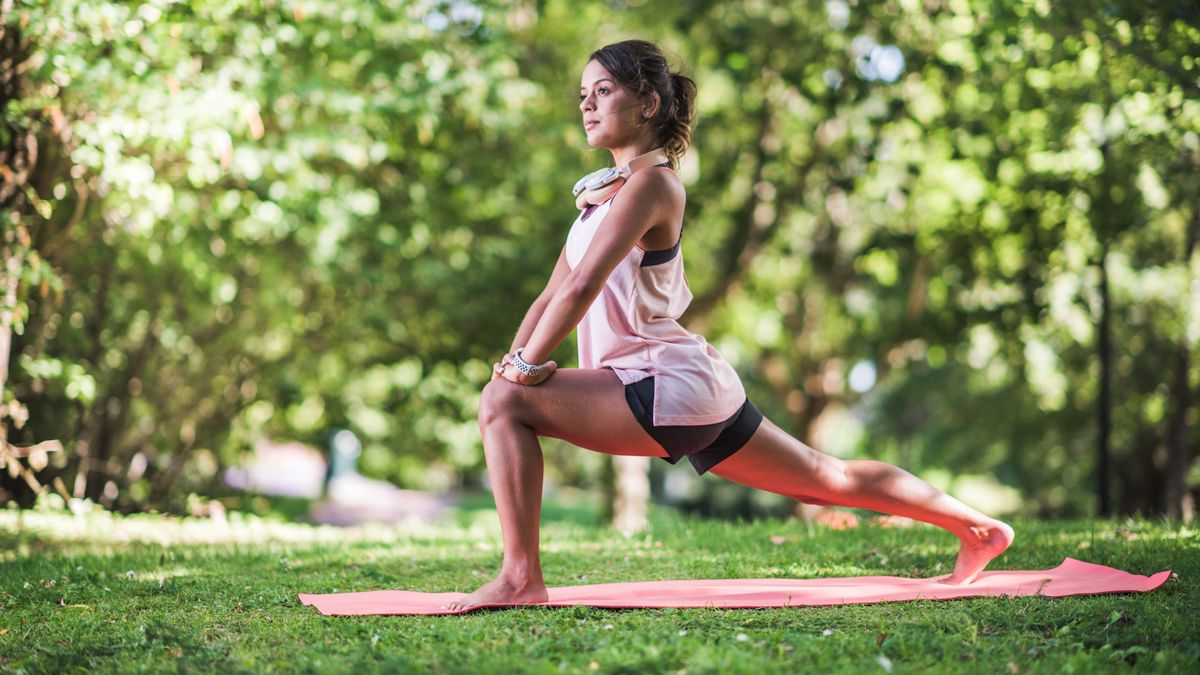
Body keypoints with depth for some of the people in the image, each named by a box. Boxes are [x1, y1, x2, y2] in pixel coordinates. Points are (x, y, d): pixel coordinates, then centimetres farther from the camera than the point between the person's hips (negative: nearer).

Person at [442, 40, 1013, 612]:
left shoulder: (651, 183, -11)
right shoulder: (606, 191, 18)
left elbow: (582, 286, -22)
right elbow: (553, 294, 15)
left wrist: (525, 367, -16)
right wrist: (512, 365, 3)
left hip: (671, 388, -10)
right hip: (698, 393, 10)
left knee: (506, 402, -17)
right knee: (826, 478, 18)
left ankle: (520, 577, -16)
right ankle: (976, 528, 29)